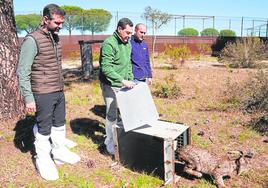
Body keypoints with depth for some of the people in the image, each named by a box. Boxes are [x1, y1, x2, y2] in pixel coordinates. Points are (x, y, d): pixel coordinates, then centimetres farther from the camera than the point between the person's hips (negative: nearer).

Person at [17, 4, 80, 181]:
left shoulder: (56, 38, 8)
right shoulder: (32, 40, -15)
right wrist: (29, 98, -17)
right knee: (44, 129, 6)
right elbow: (23, 72, -15)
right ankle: (43, 160, 24)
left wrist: (61, 88, 16)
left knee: (59, 124, 18)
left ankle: (59, 152, 36)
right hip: (43, 94, -7)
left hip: (59, 92, 7)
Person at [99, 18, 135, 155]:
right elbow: (106, 68, -26)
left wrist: (131, 79, 11)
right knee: (112, 114, 1)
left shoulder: (127, 43, 8)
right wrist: (122, 81, -30)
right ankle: (110, 143, 17)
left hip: (124, 84, 8)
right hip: (111, 86, -8)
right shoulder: (109, 44, -19)